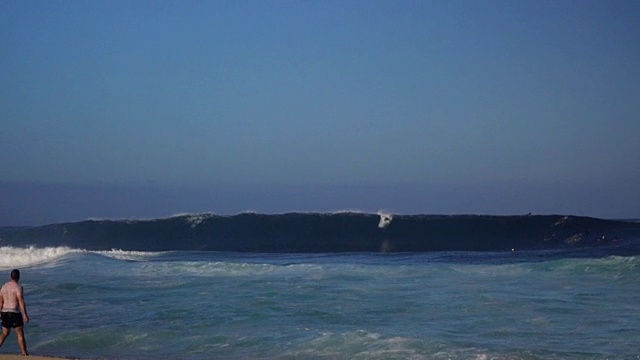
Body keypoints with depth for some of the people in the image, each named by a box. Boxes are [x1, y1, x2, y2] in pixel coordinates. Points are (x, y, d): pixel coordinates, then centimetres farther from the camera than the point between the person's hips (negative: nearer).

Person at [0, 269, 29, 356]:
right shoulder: (18, 287, -12)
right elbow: (21, 301, -19)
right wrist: (25, 315, -18)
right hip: (15, 313, -6)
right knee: (21, 334, 1)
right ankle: (25, 354, 1)